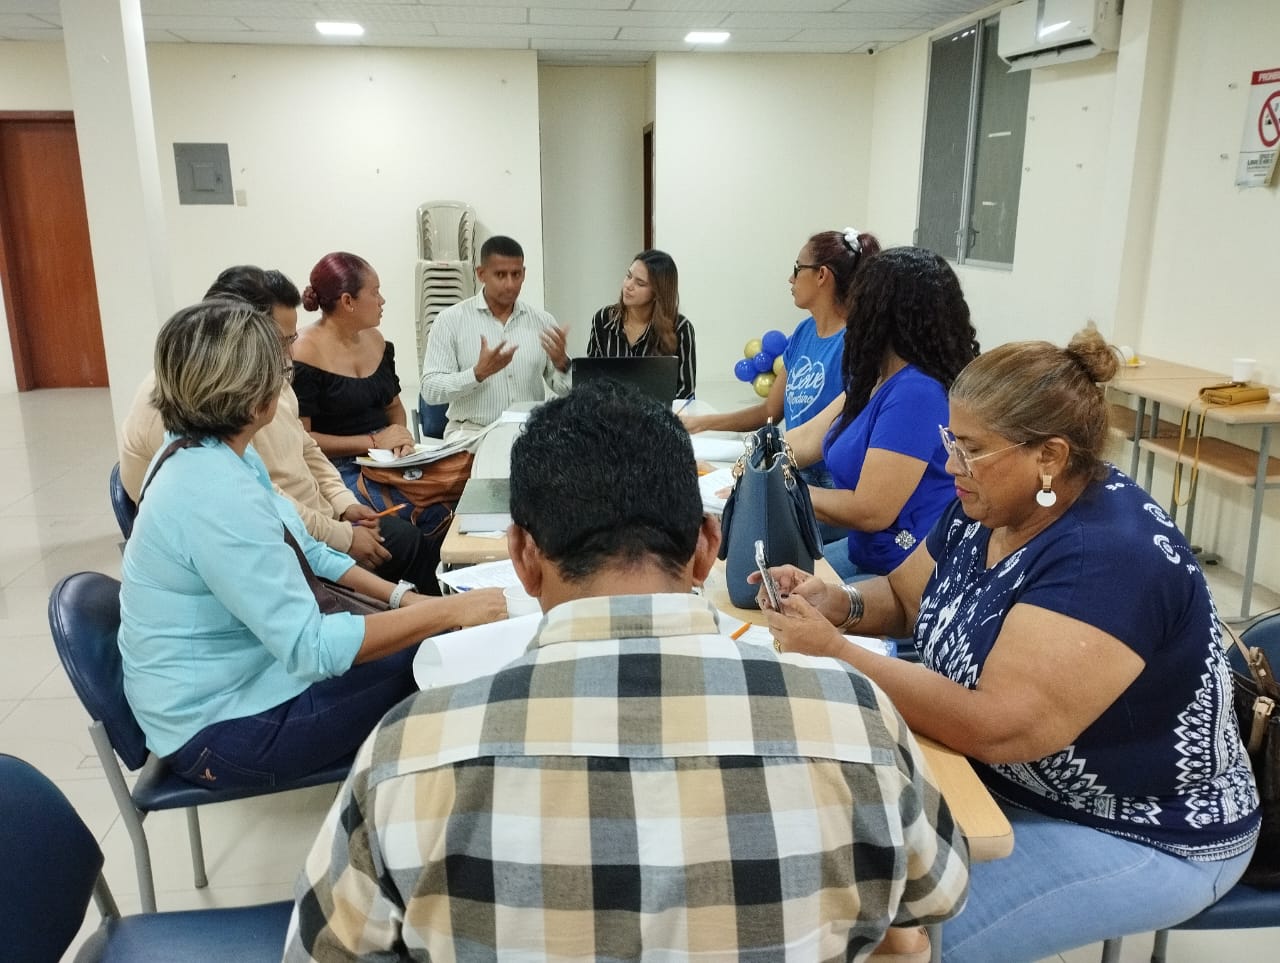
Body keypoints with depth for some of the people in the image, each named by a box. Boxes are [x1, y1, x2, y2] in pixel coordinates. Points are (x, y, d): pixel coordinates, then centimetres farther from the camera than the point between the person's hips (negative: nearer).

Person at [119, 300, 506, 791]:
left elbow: (305, 550, 8)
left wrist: (401, 596, -3)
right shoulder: (216, 495, -31)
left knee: (418, 647, 7)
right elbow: (311, 648, -31)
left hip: (237, 673, 9)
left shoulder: (207, 453, 0)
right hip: (221, 725, -9)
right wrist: (449, 610, -28)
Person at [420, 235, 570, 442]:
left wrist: (561, 363, -12)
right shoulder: (451, 319, 0)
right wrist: (479, 373, -21)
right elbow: (430, 391, -6)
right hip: (472, 432, -3)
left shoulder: (542, 321, 8)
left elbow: (568, 390, 10)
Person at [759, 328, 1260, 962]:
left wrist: (835, 654, -32)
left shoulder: (1109, 556, -30)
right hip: (1005, 785, 8)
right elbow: (902, 596, 9)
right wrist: (836, 602, -12)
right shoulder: (986, 509, -4)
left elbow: (995, 728, -36)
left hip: (1140, 835, -7)